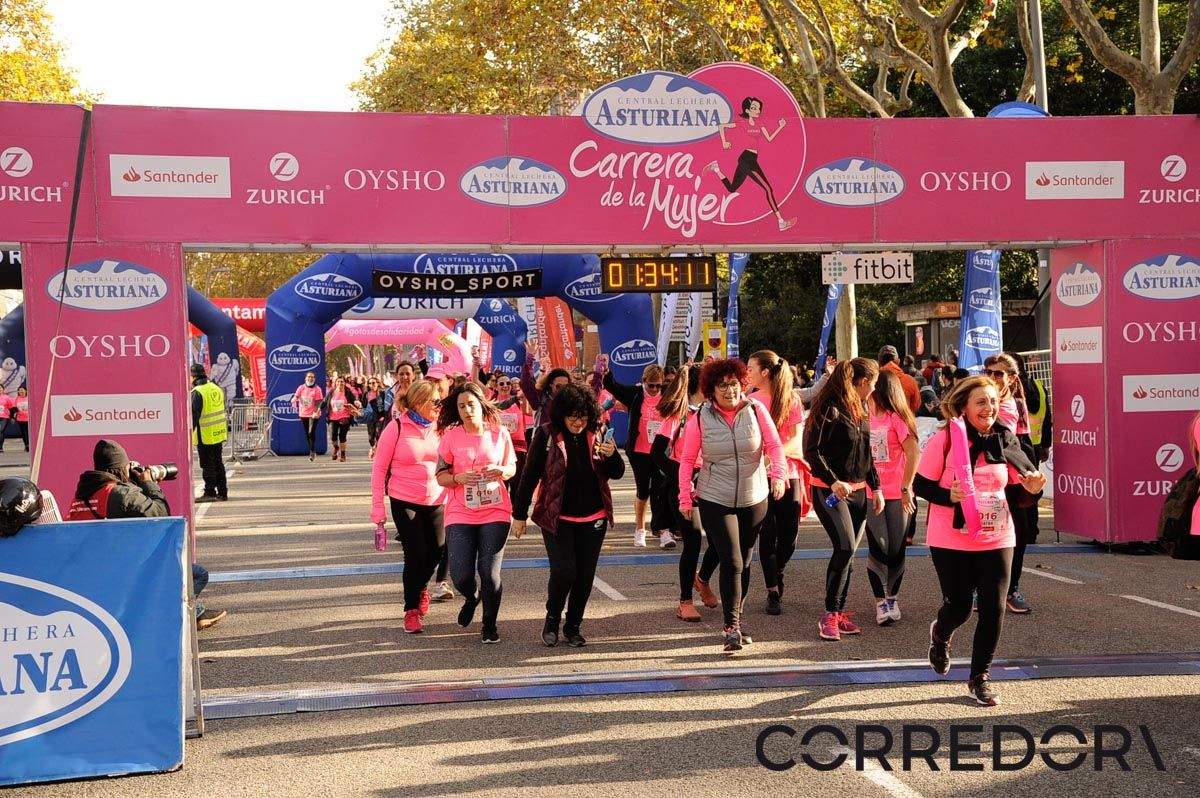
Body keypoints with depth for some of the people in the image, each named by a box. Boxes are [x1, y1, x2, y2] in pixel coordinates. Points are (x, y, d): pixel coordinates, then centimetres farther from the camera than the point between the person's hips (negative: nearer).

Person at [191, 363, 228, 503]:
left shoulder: (197, 392, -15)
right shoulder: (217, 389, 10)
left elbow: (194, 415, -18)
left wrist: (189, 433, -13)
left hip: (205, 436, -8)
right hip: (219, 433, 8)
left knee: (208, 465, -1)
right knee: (218, 463, 14)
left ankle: (209, 492, 2)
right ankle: (222, 493, 17)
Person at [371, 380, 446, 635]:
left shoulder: (440, 428, 3)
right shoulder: (397, 428, -7)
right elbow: (379, 468, -3)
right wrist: (377, 505, -6)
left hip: (437, 502, 4)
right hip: (405, 502, -4)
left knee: (436, 552, 9)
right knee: (416, 554, -6)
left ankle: (420, 587, 42)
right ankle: (411, 610, 11)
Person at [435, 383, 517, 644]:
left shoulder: (499, 434, 0)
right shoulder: (451, 436, -3)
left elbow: (512, 468, 12)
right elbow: (440, 476, 1)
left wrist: (501, 471, -11)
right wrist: (459, 478, -19)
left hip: (495, 512, 0)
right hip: (460, 514, 0)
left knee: (490, 573, -5)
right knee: (461, 576, -6)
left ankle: (490, 624, 20)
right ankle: (472, 597, 33)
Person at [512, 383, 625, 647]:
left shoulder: (596, 435, 1)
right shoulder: (547, 434, -7)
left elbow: (617, 474, 5)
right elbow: (530, 475, -3)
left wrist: (612, 455, -17)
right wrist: (519, 514, -3)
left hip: (592, 519, 3)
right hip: (557, 518, -3)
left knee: (585, 576, 6)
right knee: (563, 571, -13)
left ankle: (572, 627, 23)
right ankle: (552, 618, 14)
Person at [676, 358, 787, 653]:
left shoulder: (755, 410, -4)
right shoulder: (699, 418, -6)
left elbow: (774, 445, -4)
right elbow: (687, 459, 1)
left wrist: (778, 474, -21)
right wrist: (685, 497, -3)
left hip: (754, 499, 3)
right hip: (715, 501, -3)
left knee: (744, 562, 13)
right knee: (731, 562, -13)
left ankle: (735, 618, 30)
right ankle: (732, 627, -7)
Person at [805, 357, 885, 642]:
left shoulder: (860, 409, 13)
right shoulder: (829, 408, -13)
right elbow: (811, 450, -17)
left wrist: (875, 487, 17)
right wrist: (833, 481, -25)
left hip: (858, 491, 8)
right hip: (830, 491, -8)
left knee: (848, 554, 7)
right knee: (846, 547, -18)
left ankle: (839, 613, 15)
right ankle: (829, 615, -11)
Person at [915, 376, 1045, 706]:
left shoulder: (1005, 441, 1)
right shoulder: (944, 440, -11)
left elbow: (1016, 488, 9)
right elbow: (921, 485, -6)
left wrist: (1031, 488, -13)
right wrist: (949, 496, -23)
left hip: (997, 539, 3)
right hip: (951, 541, -3)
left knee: (993, 609, -2)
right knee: (958, 607, 8)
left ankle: (979, 677, 15)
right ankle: (940, 635, 46)